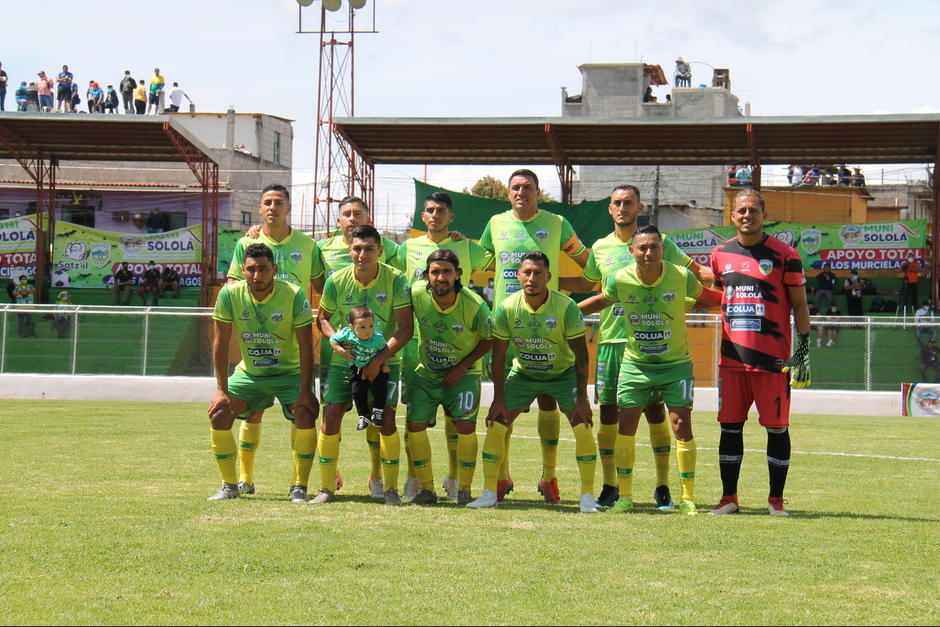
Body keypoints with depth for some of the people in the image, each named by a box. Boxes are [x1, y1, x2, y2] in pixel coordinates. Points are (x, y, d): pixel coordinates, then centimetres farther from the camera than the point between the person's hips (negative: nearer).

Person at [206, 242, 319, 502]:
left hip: (290, 373, -2)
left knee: (306, 414, -25)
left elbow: (305, 346, -16)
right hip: (248, 372, 2)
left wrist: (306, 391, -22)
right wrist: (222, 390, -11)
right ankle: (230, 486, 2)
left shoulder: (294, 295, -19)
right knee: (219, 412, -15)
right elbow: (221, 343, -7)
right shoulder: (230, 295, -13)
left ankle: (299, 487, -11)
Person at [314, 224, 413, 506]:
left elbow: (406, 328, -13)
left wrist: (378, 360, -20)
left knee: (386, 421, -13)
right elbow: (322, 318, 8)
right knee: (331, 416, -9)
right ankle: (326, 488, 4)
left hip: (385, 360, -2)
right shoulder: (336, 281, -8)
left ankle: (391, 488, 4)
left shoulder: (396, 280, -13)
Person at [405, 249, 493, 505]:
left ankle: (464, 489, -1)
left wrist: (462, 367, -13)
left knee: (465, 426, -17)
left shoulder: (475, 305, -23)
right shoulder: (417, 294, -18)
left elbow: (488, 340, -7)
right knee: (415, 426, -7)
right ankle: (426, 488, 9)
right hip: (426, 372, 3)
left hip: (463, 373, -2)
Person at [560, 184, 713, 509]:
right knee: (608, 412, 2)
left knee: (655, 410, -1)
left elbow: (693, 270, 12)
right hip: (611, 339, 2)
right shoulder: (600, 248, 11)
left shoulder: (660, 243, 3)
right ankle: (610, 487, 13)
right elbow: (587, 283, 28)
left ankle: (663, 487, 8)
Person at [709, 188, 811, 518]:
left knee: (777, 427, 0)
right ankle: (728, 497, 14)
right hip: (732, 357, 4)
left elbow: (799, 305, 0)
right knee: (730, 426, 6)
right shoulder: (721, 254, 10)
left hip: (773, 359, -4)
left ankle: (776, 500, 9)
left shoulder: (784, 255, -2)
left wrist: (802, 351, -6)